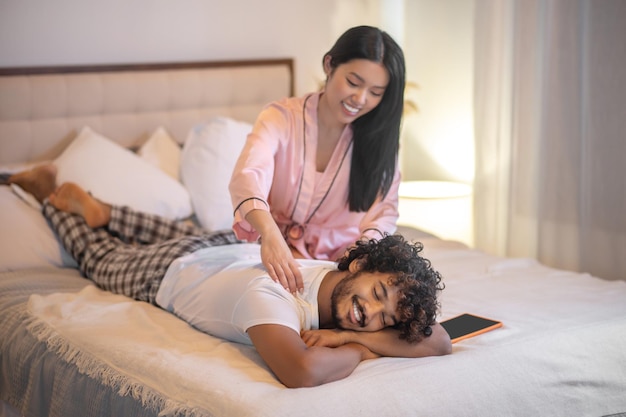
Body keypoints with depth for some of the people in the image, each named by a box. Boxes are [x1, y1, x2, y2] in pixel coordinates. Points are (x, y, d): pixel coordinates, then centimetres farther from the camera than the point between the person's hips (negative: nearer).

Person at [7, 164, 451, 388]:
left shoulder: (347, 296, -34)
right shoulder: (267, 294, -52)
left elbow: (440, 342, -34)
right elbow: (302, 372, -67)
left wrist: (353, 335, -46)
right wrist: (358, 350, -47)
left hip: (234, 250, 4)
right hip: (169, 270, -4)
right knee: (101, 255, 28)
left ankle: (100, 209, 57)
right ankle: (51, 192, 52)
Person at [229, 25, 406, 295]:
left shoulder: (379, 137, 0)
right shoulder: (281, 117, -12)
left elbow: (386, 210, -2)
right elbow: (248, 174, -31)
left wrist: (366, 243, -26)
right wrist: (270, 233, -52)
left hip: (338, 258, 3)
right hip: (277, 252, -3)